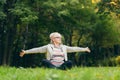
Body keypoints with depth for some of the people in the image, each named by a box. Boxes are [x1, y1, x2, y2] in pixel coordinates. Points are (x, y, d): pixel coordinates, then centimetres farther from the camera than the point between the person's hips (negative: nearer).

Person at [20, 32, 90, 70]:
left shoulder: (64, 47, 20)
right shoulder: (48, 47, 10)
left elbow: (73, 49, 17)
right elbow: (38, 49, 3)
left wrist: (84, 49, 10)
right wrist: (26, 52, -5)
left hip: (62, 65, 2)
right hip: (51, 65, -2)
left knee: (69, 63, -28)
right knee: (44, 61, -32)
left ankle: (56, 70, -45)